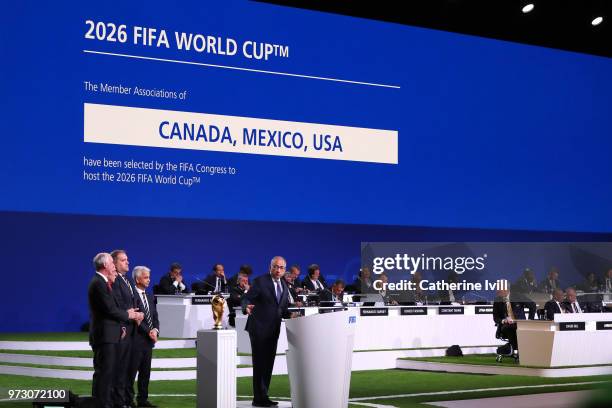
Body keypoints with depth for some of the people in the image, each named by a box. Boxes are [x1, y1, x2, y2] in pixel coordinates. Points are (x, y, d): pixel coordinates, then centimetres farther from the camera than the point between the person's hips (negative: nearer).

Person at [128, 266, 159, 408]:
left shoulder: (150, 297, 15)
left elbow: (155, 317, 14)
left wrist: (155, 330, -4)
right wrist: (148, 332, -14)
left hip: (148, 340, 8)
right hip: (136, 340, -8)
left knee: (145, 372, 11)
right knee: (131, 371, -2)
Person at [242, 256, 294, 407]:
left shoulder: (284, 286, 13)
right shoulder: (260, 281, -8)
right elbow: (246, 299, -14)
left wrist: (290, 315, -2)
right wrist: (247, 307, -36)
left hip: (273, 330, 7)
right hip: (259, 328, -7)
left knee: (268, 364, 10)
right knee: (260, 363, -6)